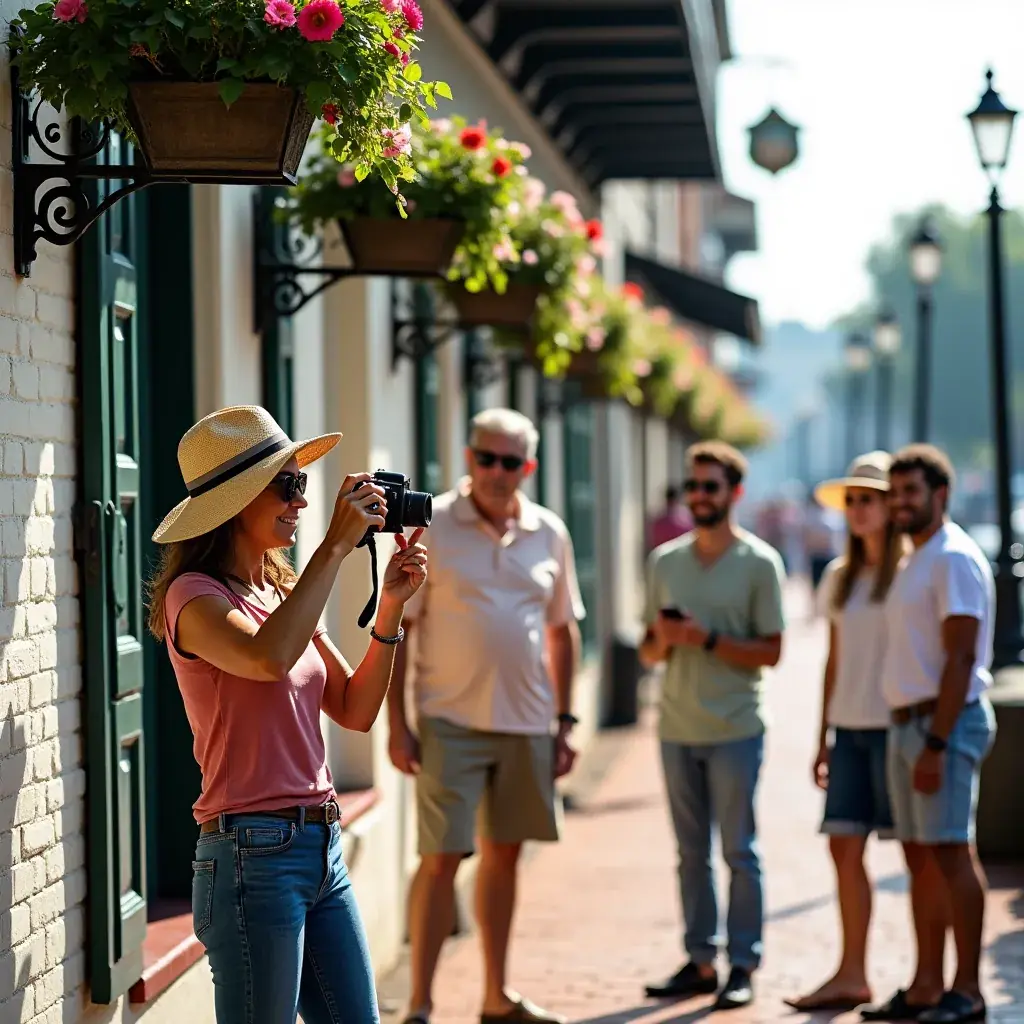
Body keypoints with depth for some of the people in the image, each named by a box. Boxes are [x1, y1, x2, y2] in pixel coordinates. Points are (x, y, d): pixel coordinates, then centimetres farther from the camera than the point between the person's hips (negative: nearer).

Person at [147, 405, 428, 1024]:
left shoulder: (284, 593, 15)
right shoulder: (195, 596, -9)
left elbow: (355, 711, 13)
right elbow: (269, 658, -31)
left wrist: (391, 607, 2)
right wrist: (336, 546, -25)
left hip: (323, 848, 8)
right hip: (254, 852, -8)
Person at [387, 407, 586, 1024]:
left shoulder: (550, 534, 7)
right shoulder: (430, 528, -6)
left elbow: (563, 631, 15)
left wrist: (565, 721, 10)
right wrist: (397, 724, -11)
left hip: (527, 723, 4)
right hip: (451, 721, -4)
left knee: (504, 854, 13)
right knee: (442, 858, -7)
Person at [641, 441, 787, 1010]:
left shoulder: (759, 563, -4)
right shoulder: (665, 561, 9)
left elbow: (771, 651, -7)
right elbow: (649, 652, 13)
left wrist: (707, 639, -18)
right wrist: (663, 641, -10)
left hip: (734, 729, -4)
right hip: (677, 728, 5)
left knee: (739, 851, 0)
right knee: (692, 853, 9)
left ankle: (743, 965, 5)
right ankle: (701, 962, 14)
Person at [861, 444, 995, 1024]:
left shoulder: (955, 559, -12)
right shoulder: (919, 561, 19)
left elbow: (959, 659, -19)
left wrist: (936, 744, -23)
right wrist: (913, 737, 16)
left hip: (946, 721, -10)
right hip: (908, 720, 10)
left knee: (950, 850, -11)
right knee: (920, 855, 10)